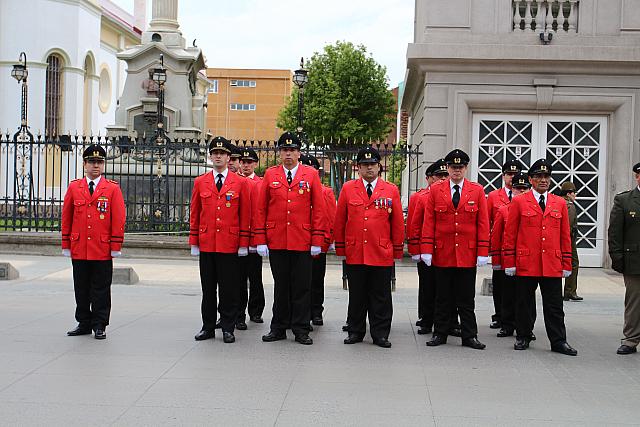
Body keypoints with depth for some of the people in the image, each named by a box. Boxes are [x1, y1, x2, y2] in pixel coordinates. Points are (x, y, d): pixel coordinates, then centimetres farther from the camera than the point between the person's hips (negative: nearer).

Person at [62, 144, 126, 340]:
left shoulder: (113, 188, 0)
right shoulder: (73, 187, 7)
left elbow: (119, 219, -2)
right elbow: (66, 217, 9)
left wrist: (116, 246, -6)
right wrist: (66, 245, 7)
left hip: (103, 250, -2)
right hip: (79, 249, 2)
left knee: (101, 290, 3)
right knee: (82, 290, 10)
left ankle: (100, 326, 10)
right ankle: (84, 324, 20)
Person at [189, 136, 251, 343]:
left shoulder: (241, 183, 2)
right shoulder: (200, 182, 8)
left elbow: (245, 215, 2)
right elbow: (194, 214, 10)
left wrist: (243, 244, -3)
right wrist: (194, 242, 6)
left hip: (230, 245, -2)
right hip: (206, 244, 2)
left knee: (229, 289, 2)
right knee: (208, 289, 8)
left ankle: (228, 328, 11)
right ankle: (208, 327, 17)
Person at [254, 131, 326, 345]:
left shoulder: (311, 174, 2)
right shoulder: (270, 175, 5)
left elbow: (318, 209, 1)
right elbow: (261, 209, 6)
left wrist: (317, 241, -4)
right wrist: (260, 240, 0)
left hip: (302, 242, -1)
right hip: (276, 242, 1)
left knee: (302, 287, 4)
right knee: (280, 286, 10)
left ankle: (301, 329, 13)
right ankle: (279, 328, 19)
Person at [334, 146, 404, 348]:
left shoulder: (391, 190, 4)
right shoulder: (348, 189, 5)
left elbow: (398, 222, 6)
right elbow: (339, 220, 8)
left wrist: (398, 250, 5)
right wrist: (340, 247, 6)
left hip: (382, 254, 0)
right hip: (355, 253, 0)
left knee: (381, 297, 4)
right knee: (357, 296, 8)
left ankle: (380, 335, 12)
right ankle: (355, 332, 18)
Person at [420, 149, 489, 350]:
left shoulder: (477, 191, 4)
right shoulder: (436, 190, 4)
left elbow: (483, 223, 2)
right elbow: (429, 222, 1)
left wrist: (483, 252, -4)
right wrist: (426, 250, -5)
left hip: (467, 255, 0)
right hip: (442, 254, 0)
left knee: (467, 299, 6)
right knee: (443, 298, 8)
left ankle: (469, 336, 13)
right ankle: (440, 334, 16)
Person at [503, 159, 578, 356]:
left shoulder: (560, 203, 10)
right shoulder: (519, 202, 2)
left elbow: (565, 236, 11)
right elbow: (509, 234, 1)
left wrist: (566, 265, 7)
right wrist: (509, 263, -4)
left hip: (553, 265, 2)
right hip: (525, 264, -2)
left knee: (554, 306, 3)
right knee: (524, 303, 7)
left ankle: (558, 341, 9)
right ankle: (523, 338, 19)